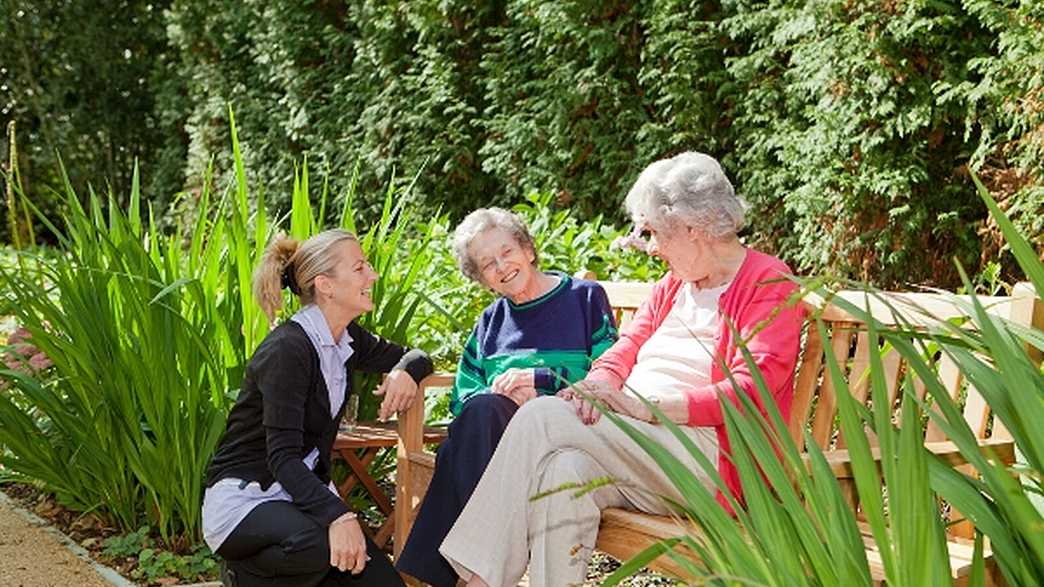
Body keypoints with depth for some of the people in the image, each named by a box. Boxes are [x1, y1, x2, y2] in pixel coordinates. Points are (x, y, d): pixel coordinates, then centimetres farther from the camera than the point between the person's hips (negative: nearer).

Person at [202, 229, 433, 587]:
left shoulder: (346, 339, 5)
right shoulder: (287, 349, -19)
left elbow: (413, 356, 20)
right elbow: (282, 455, -26)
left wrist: (406, 371, -7)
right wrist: (339, 516, -41)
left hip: (306, 492, 8)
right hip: (243, 496, -8)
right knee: (319, 544, -38)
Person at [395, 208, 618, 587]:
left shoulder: (585, 298, 10)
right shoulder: (491, 321, 23)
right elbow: (461, 397, 14)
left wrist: (538, 379, -11)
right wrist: (501, 392, -8)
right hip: (494, 426, 4)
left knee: (482, 411, -34)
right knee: (482, 408, -33)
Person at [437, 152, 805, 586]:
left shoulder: (768, 284, -1)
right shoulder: (673, 283, 24)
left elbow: (749, 392, -13)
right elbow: (625, 351, 17)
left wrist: (647, 406, -20)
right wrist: (597, 387, -8)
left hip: (705, 456, -7)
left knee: (541, 416, -21)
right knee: (564, 470, -29)